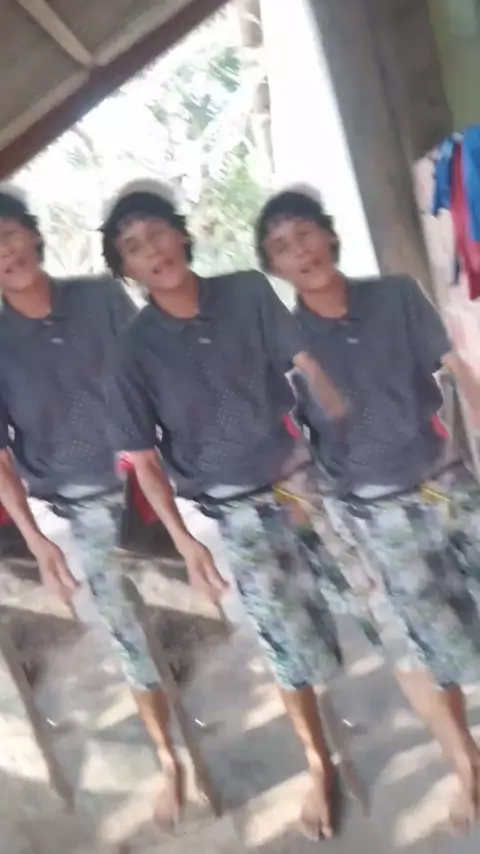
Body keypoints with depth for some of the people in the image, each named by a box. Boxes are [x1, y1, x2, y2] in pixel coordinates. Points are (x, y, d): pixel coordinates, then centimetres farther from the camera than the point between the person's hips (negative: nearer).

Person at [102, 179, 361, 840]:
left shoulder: (249, 293, -6)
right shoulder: (135, 348, -11)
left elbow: (311, 368, -5)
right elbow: (145, 459, -7)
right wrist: (184, 542, -13)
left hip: (305, 478, 2)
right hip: (237, 513, -2)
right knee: (288, 643, 8)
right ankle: (318, 763, 33)